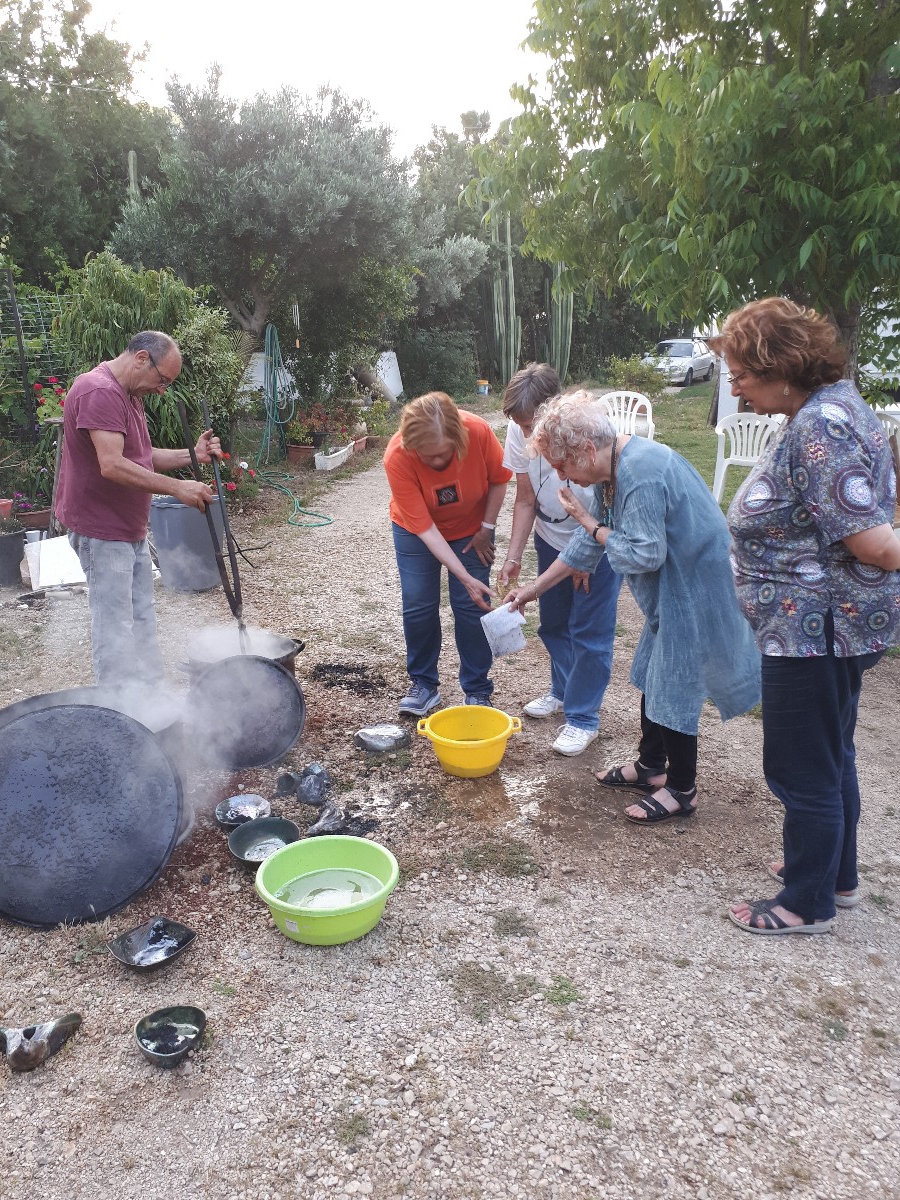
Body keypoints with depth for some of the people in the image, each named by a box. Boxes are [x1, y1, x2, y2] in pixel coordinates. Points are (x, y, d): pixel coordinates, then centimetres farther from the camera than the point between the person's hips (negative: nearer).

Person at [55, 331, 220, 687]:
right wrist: (176, 487, -28)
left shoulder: (129, 395, 14)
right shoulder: (99, 392, -20)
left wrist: (191, 455, 2)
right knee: (115, 627, -5)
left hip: (130, 529, 11)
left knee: (142, 618, 15)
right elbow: (112, 466, -29)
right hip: (102, 530, -11)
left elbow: (141, 457, 16)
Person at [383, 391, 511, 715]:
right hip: (417, 530, 0)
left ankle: (477, 690, 11)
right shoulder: (397, 457, -34)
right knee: (418, 605, -2)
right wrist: (465, 577, -33)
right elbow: (424, 528, -31)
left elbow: (499, 479, -11)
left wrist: (487, 528, -9)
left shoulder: (479, 431, -33)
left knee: (470, 605, -2)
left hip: (470, 528, 1)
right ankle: (423, 684, 17)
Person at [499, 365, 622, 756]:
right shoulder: (521, 431, -17)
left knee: (589, 631, -2)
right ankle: (563, 691, 39)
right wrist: (513, 557, -11)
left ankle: (583, 718, 12)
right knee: (553, 623, 16)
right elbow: (526, 501, -7)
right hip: (552, 539, 5)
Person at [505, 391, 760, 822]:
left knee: (674, 689, 2)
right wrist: (534, 588, 16)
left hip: (693, 591, -10)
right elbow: (588, 544, 12)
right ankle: (650, 766, 37)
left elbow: (643, 555, -28)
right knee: (652, 677, 19)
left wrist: (590, 523, -14)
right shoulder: (611, 471, 3)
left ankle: (682, 789, 20)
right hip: (669, 591, 10)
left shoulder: (643, 474, -29)